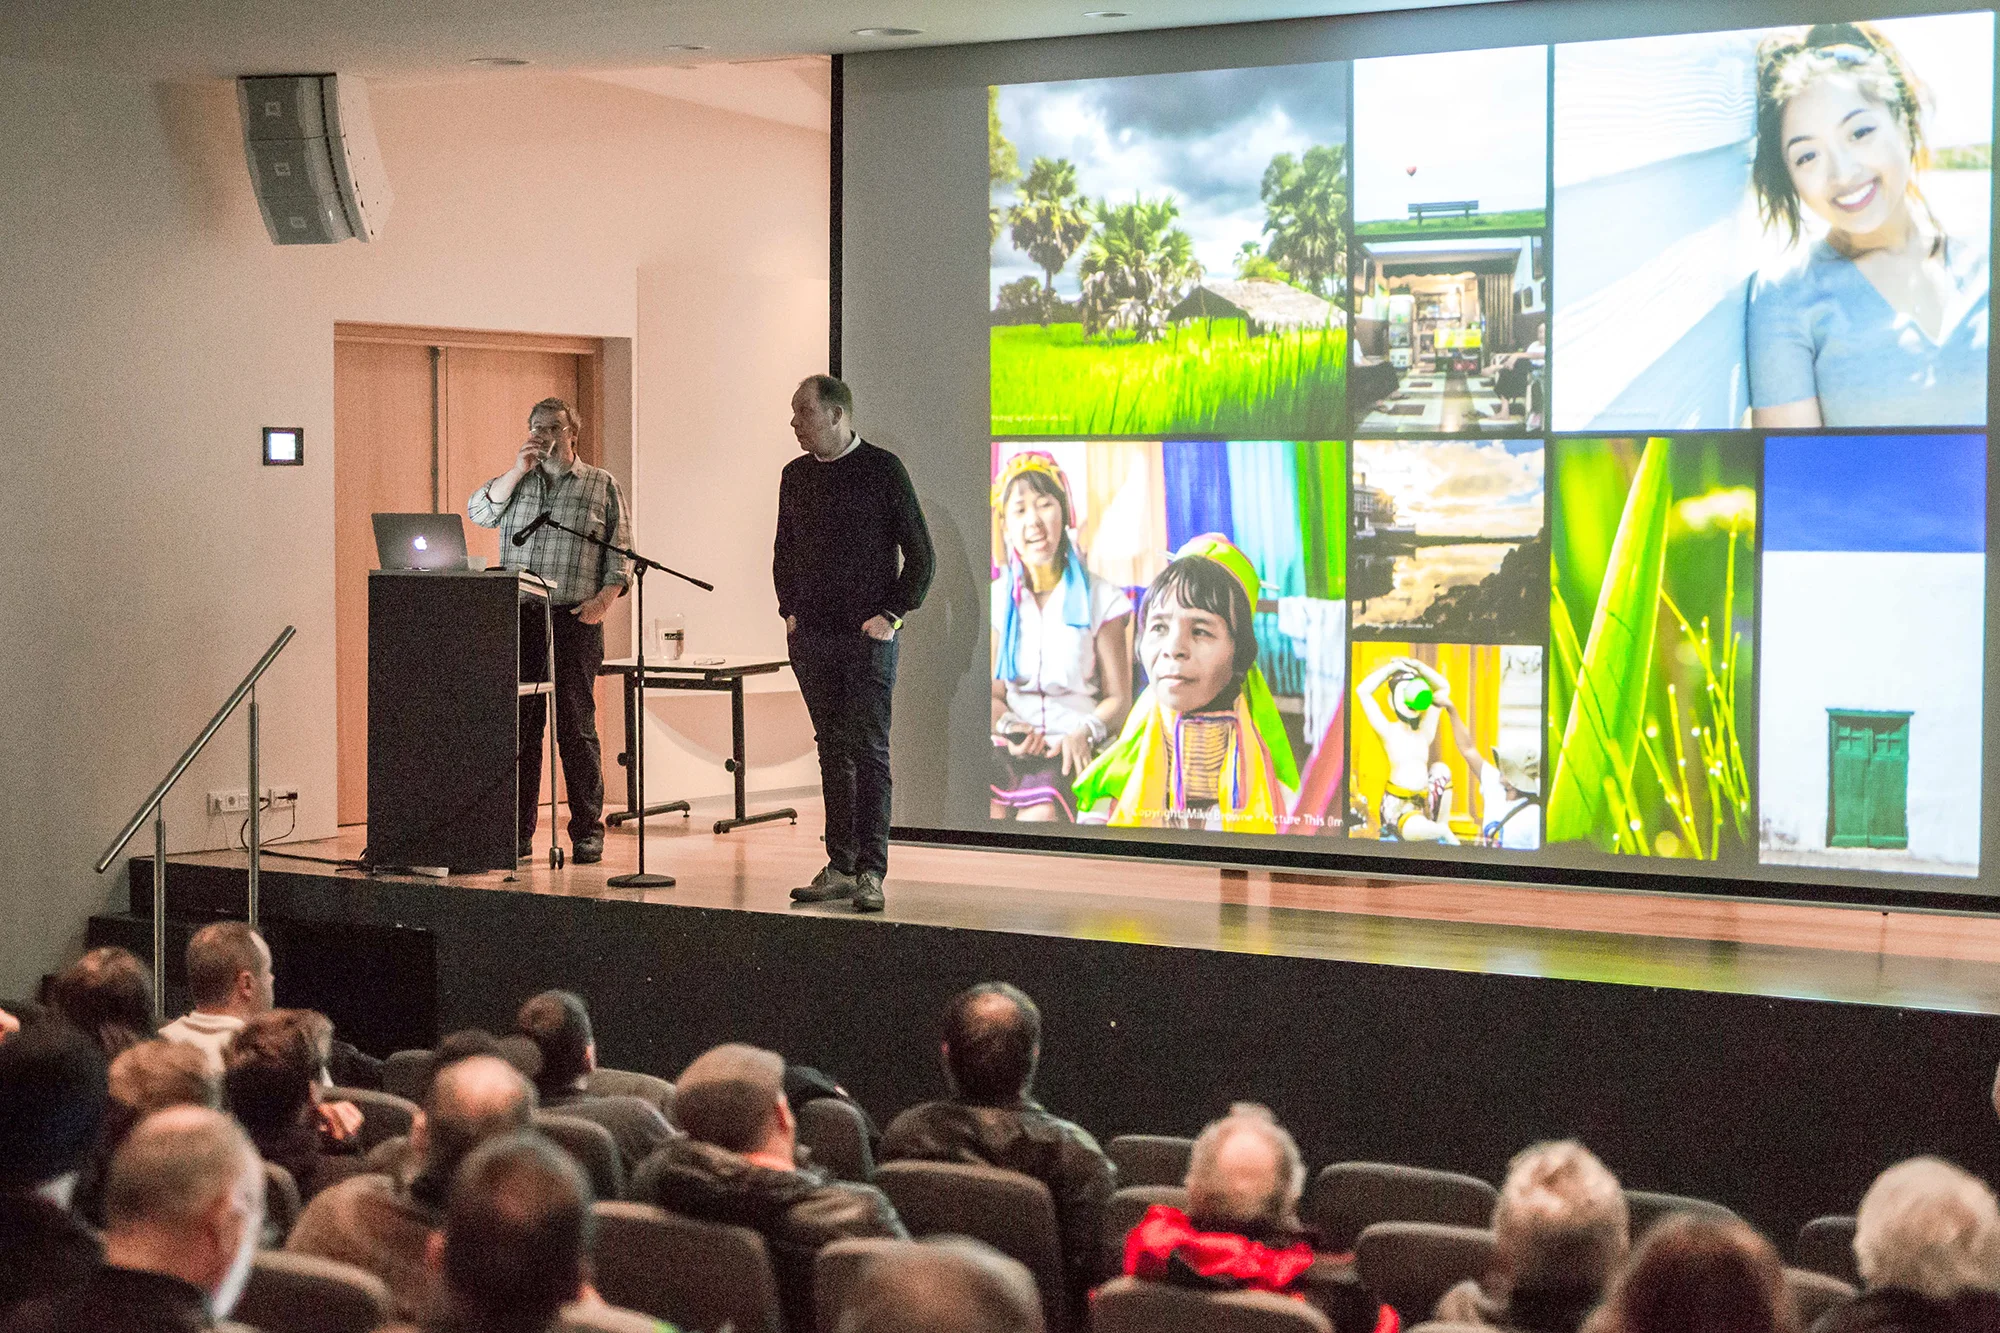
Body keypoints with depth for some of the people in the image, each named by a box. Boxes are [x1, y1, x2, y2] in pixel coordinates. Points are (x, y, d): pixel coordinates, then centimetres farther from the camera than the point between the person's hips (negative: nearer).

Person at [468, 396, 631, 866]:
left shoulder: (601, 485, 10)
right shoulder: (515, 482, 17)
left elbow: (620, 553, 5)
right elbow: (478, 511, 0)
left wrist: (604, 598, -9)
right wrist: (519, 470, -7)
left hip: (574, 619, -2)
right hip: (519, 618, 2)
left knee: (575, 728, -3)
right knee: (519, 725, 2)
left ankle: (587, 831, 4)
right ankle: (518, 833, 8)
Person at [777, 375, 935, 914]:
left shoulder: (882, 469, -4)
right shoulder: (796, 475, 11)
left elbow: (920, 556, -2)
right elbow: (783, 553, 24)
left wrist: (891, 616, -8)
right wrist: (789, 611, 12)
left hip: (867, 636, -5)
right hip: (812, 637, 5)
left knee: (868, 751, -8)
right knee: (833, 753, 9)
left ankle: (870, 873, -7)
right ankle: (841, 867, 13)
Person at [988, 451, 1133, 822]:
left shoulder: (1100, 599, 7)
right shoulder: (997, 600, 14)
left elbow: (1118, 698, 6)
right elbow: (992, 693, 13)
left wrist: (1085, 732, -16)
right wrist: (1009, 727, -11)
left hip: (1074, 751, -2)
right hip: (1011, 748, 2)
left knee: (1040, 814, -35)